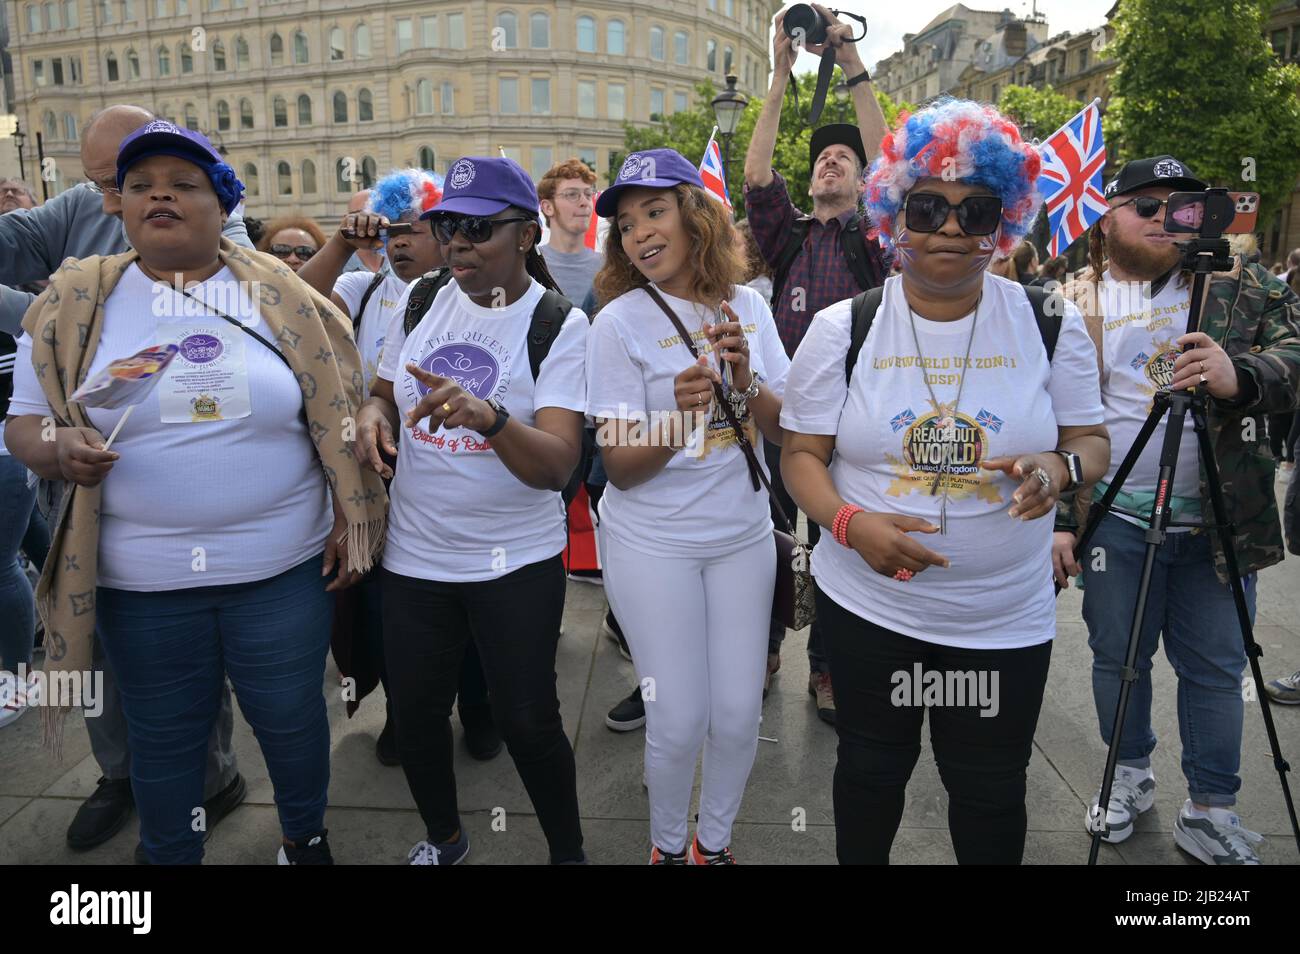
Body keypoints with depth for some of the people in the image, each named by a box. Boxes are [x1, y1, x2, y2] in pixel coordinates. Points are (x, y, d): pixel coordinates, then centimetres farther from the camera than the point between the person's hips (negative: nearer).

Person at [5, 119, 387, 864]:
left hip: (283, 568, 0)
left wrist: (352, 519, -4)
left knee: (290, 718, 14)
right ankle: (171, 857, 43)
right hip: (142, 581, 1)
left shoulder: (281, 298, -3)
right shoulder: (74, 305, 0)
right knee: (165, 737, 17)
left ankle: (307, 837, 42)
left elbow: (338, 418, 0)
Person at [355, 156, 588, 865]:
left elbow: (557, 466, -21)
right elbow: (384, 392, 17)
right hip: (414, 553, 5)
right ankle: (443, 837, 44)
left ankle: (568, 852, 31)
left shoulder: (560, 325, -11)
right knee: (416, 710, 15)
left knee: (527, 720, 2)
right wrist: (372, 413, -8)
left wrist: (487, 416, -40)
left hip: (517, 561, -4)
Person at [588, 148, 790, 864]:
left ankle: (715, 841, 35)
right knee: (679, 721, 2)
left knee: (738, 714, 9)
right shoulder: (619, 322, -10)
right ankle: (668, 846, 31)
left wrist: (744, 380, -17)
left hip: (744, 536, 4)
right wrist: (679, 415, -30)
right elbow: (619, 469, -12)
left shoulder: (747, 306, 2)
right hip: (652, 544, -3)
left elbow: (784, 430, 3)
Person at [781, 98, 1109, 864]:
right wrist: (850, 523, -23)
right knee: (872, 769, 19)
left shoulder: (1052, 325, -3)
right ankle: (859, 860, 46)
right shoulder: (842, 327, -5)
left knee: (991, 790, 17)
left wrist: (1059, 466, -20)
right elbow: (802, 454, -3)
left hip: (1006, 619, 1)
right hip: (867, 603, 0)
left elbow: (1091, 441, 5)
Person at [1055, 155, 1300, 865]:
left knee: (1215, 669, 9)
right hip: (1115, 516, 0)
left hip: (1220, 516, 1)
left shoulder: (1235, 282, 5)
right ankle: (1130, 773, 35)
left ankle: (1212, 812, 26)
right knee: (1118, 658, 12)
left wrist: (1239, 375, -27)